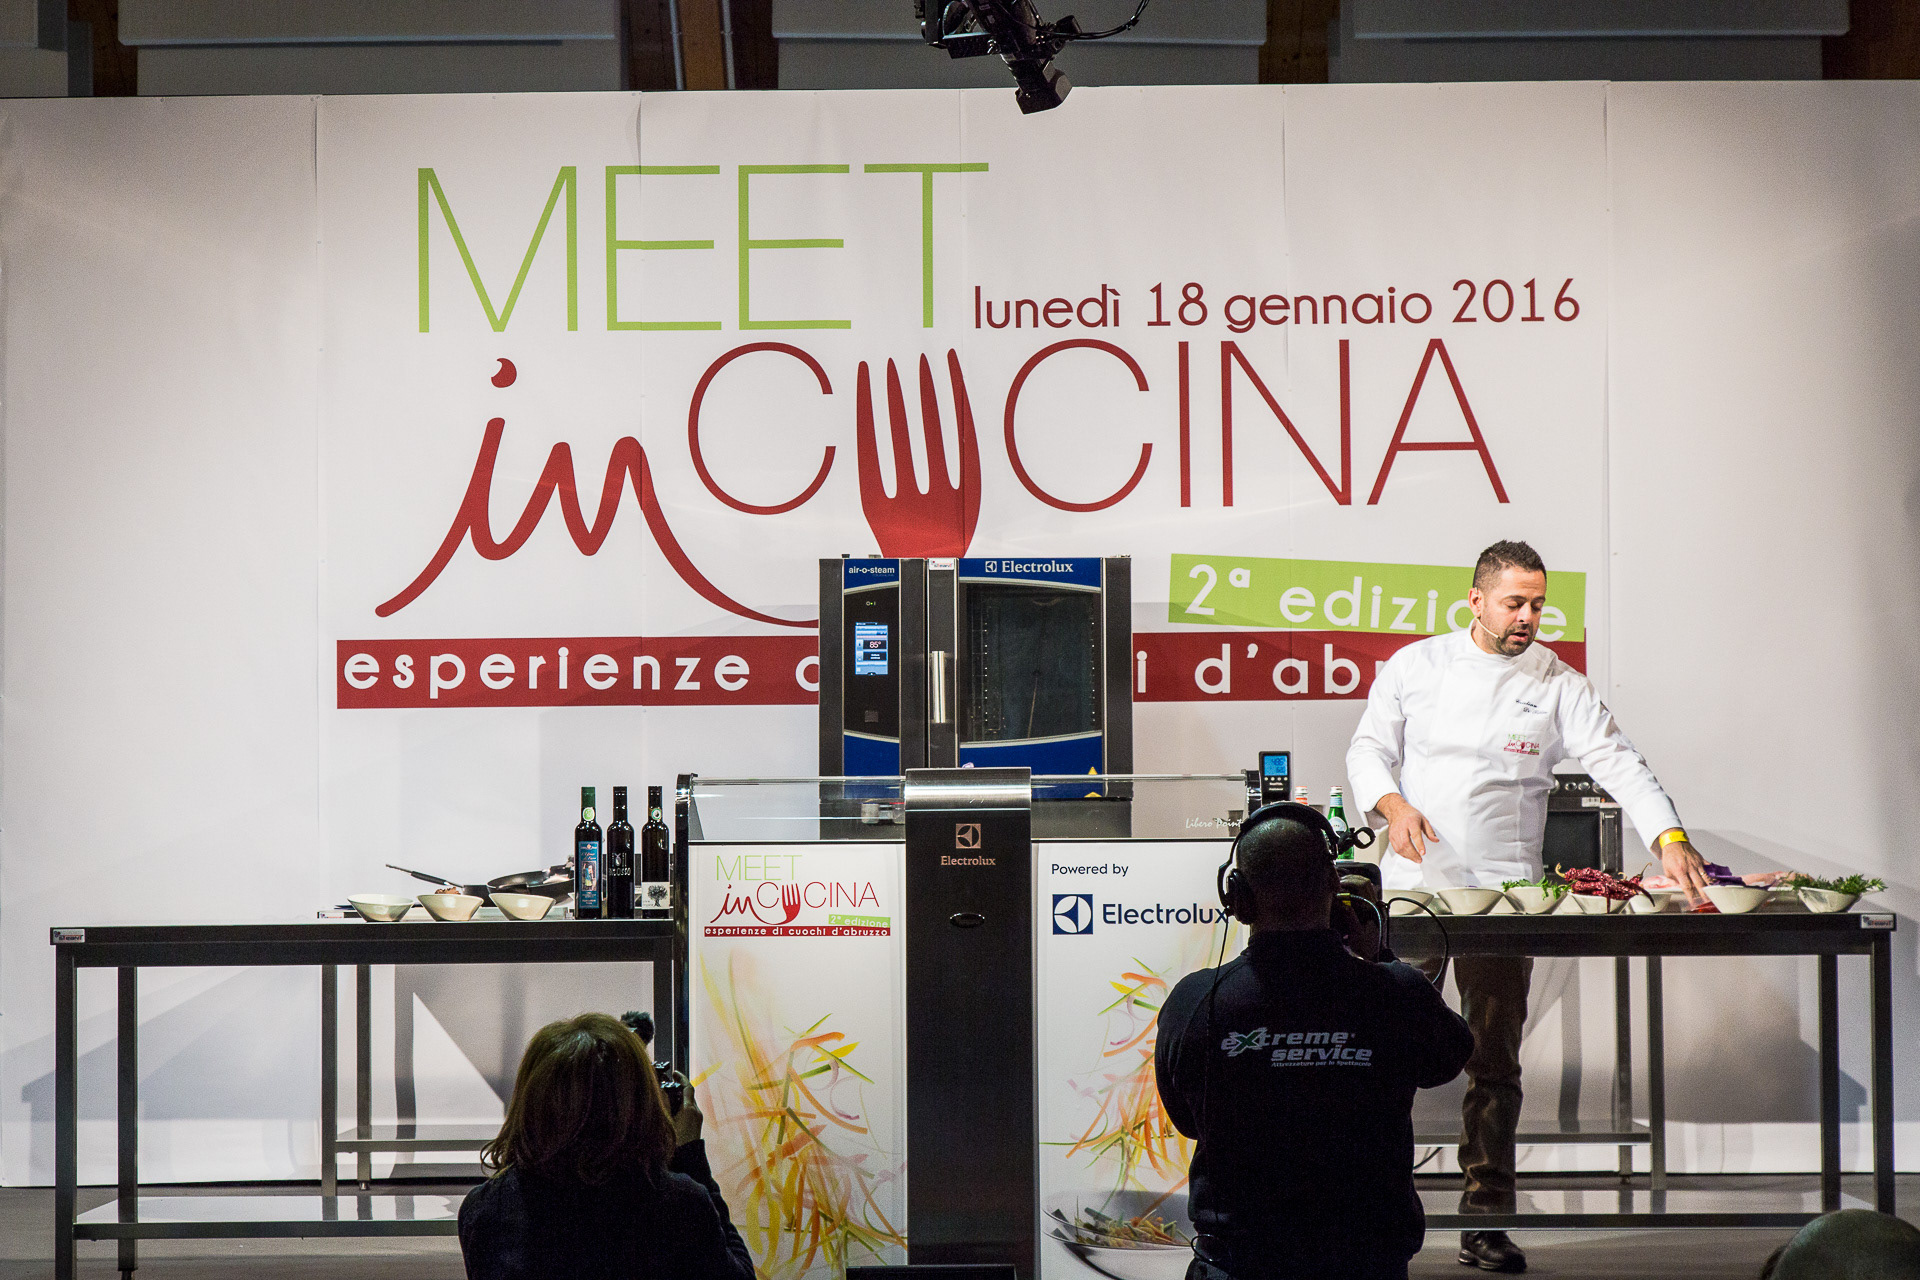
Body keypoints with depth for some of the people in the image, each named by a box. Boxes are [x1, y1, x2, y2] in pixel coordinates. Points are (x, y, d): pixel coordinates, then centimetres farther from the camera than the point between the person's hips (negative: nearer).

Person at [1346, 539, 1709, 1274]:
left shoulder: (1558, 686, 2)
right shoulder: (1415, 667, 5)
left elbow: (1617, 763, -6)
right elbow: (1369, 747, 8)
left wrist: (1669, 838, -21)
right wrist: (1394, 804, -13)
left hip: (1504, 890, 0)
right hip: (1413, 884, 0)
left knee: (1495, 1061, 1)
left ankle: (1486, 1220, 8)